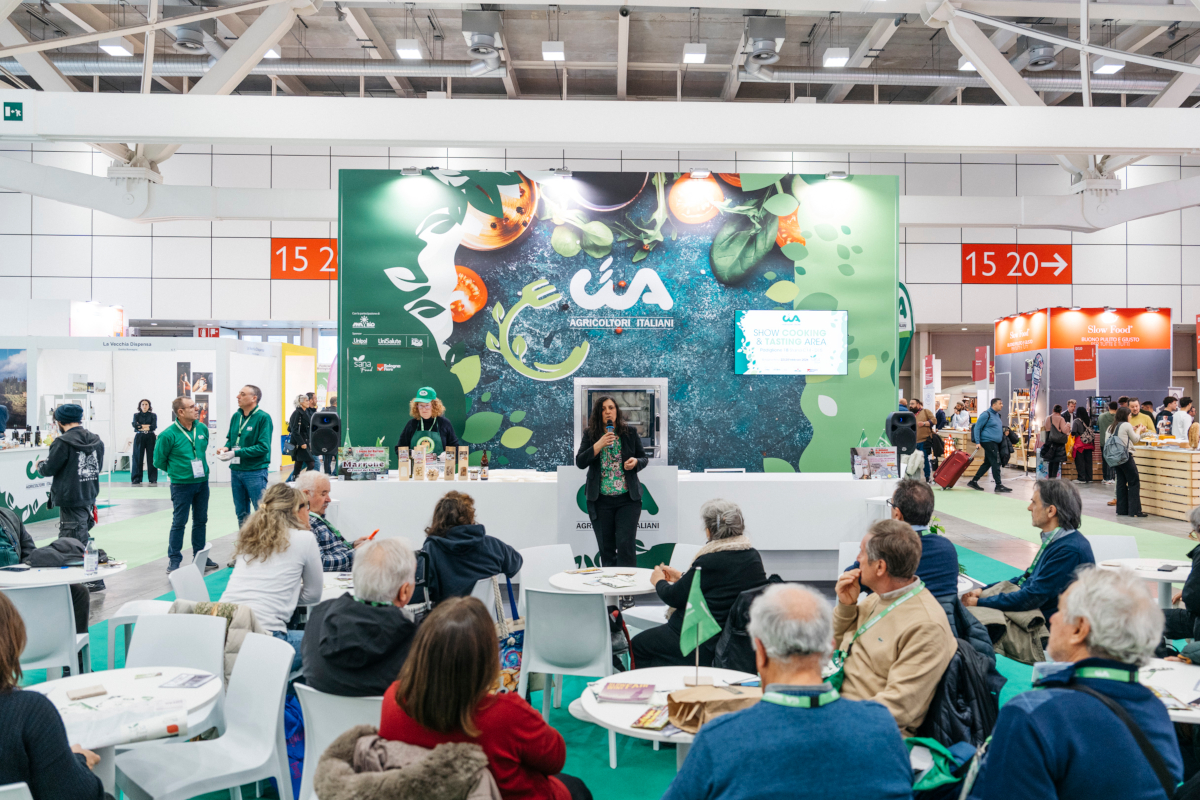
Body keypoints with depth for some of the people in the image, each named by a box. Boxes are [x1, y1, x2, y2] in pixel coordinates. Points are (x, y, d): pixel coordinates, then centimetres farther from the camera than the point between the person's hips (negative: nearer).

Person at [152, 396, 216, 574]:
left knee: (201, 520, 13)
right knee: (179, 522, 1)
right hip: (181, 484, -5)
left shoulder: (202, 429, 0)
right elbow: (159, 460, -4)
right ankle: (174, 560, 11)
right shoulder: (169, 435, -15)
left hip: (202, 482, 5)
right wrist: (176, 471, 5)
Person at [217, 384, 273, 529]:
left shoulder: (263, 418, -12)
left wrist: (236, 453, -20)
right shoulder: (236, 416, 8)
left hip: (255, 471, -7)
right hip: (235, 470, 7)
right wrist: (226, 448, -4)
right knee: (241, 512, 15)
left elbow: (263, 447, -18)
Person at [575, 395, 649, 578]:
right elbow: (580, 462, -6)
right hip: (600, 501, 1)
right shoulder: (590, 435, 3)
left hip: (628, 499, -1)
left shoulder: (630, 433, 3)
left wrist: (636, 462, -12)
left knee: (625, 545, -9)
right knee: (606, 548, 8)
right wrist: (599, 445, -17)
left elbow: (644, 458, 11)